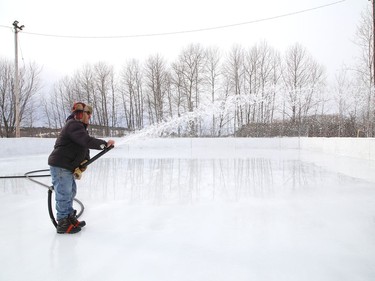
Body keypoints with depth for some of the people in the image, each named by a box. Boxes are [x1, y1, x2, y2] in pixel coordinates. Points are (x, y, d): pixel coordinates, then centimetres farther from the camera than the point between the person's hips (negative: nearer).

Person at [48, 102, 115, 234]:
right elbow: (87, 141, -30)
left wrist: (84, 163, -2)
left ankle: (70, 218, 32)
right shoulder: (73, 125, -16)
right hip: (60, 166, -11)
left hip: (68, 167, 11)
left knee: (71, 192, 19)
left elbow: (85, 148, 14)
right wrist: (105, 143, -22)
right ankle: (62, 224, 6)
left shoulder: (81, 127, 18)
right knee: (64, 195, -4)